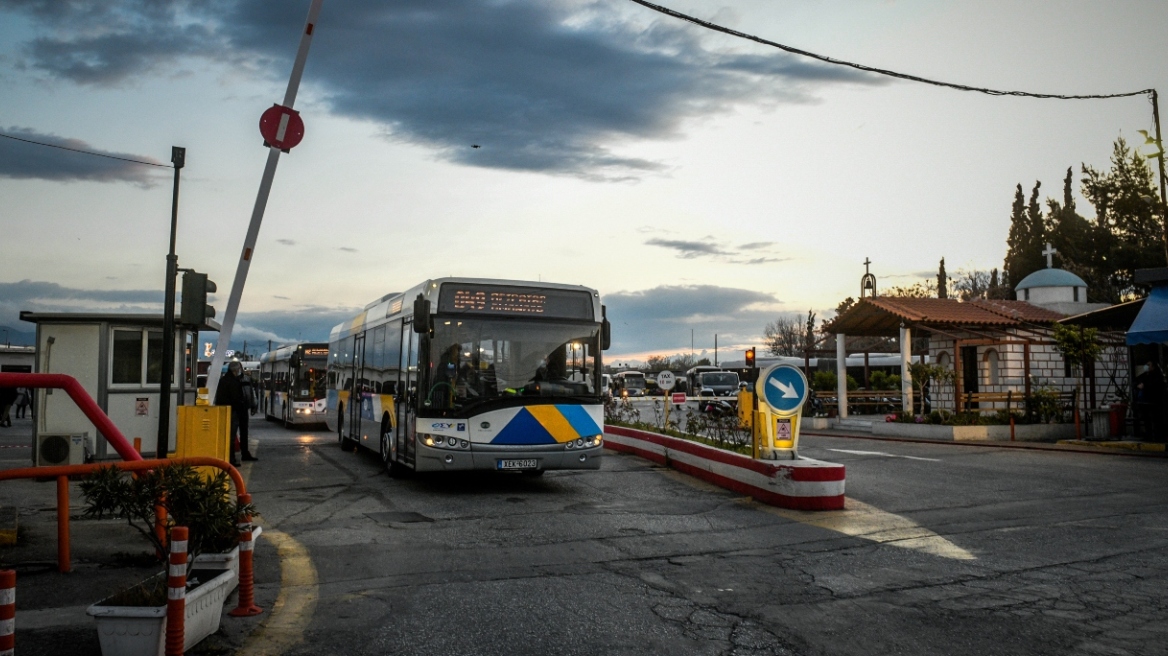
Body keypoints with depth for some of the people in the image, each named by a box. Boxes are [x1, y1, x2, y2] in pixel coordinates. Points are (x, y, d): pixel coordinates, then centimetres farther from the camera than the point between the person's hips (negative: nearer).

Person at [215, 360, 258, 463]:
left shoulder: (246, 379, 8)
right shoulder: (225, 380, -7)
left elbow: (251, 392, 15)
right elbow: (220, 397, -9)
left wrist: (253, 406, 12)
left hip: (243, 409, 6)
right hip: (232, 410, -6)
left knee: (244, 432, 19)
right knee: (232, 434, -10)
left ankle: (245, 454, 32)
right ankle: (232, 458, -10)